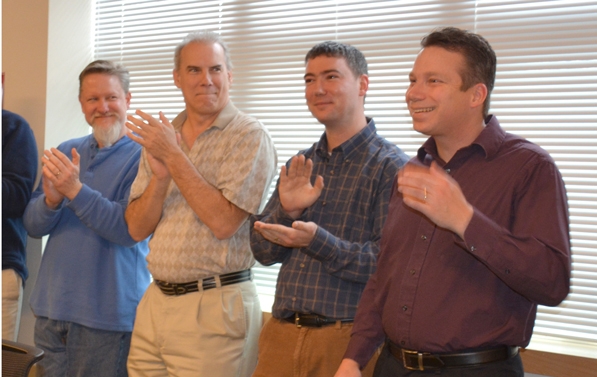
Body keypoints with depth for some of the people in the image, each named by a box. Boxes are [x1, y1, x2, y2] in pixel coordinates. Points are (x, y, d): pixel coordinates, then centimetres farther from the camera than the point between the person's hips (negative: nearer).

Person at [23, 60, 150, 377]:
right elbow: (32, 225, 7)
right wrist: (52, 200, -15)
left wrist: (75, 190, -25)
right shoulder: (65, 153, 8)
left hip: (107, 317, -5)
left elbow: (131, 230, -18)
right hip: (51, 309, 5)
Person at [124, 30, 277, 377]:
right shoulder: (162, 135, 11)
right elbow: (138, 229, 7)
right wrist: (159, 177, -11)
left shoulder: (250, 136, -8)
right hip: (155, 301, 6)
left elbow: (223, 222, -19)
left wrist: (175, 157, -14)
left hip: (214, 307, -5)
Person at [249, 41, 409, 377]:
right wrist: (285, 211, -11)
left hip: (345, 337, -5)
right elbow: (263, 252, 8)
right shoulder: (301, 165, 11)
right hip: (281, 334, 5)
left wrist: (316, 241, -26)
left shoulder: (391, 166, -9)